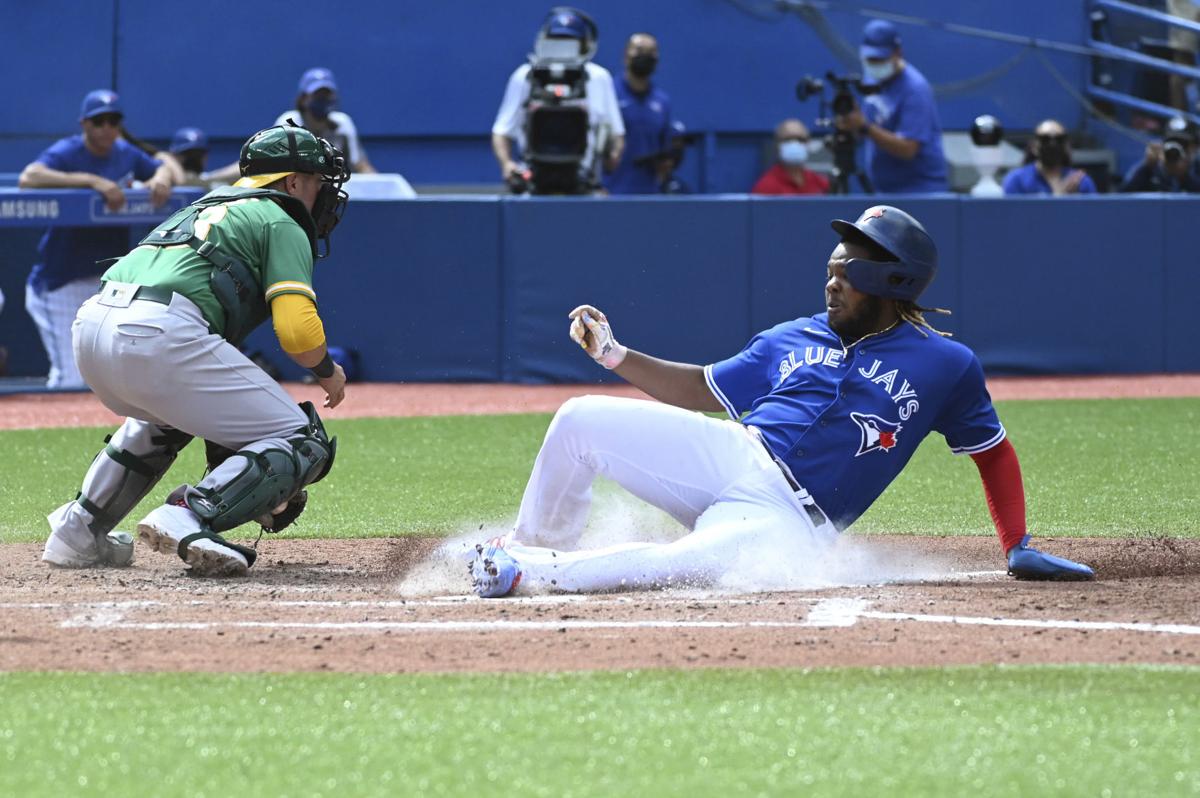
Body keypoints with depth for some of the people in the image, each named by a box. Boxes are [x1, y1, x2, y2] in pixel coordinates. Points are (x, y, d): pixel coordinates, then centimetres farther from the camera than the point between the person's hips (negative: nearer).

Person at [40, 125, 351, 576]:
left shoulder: (207, 206, 35)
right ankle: (189, 519, -20)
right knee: (304, 443, 0)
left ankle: (78, 530, 29)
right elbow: (297, 330, -3)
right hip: (159, 336, -8)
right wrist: (328, 373, 19)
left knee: (167, 416, 40)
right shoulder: (282, 224, 12)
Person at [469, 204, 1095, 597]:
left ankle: (530, 572, -35)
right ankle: (533, 553, 5)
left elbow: (993, 450, 12)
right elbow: (700, 389, 23)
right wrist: (614, 355, 11)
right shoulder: (794, 339, 19)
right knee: (580, 420, -13)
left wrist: (1017, 549, 3)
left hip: (784, 519, -5)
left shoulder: (947, 365, 6)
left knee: (696, 563, -40)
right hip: (729, 456, 5)